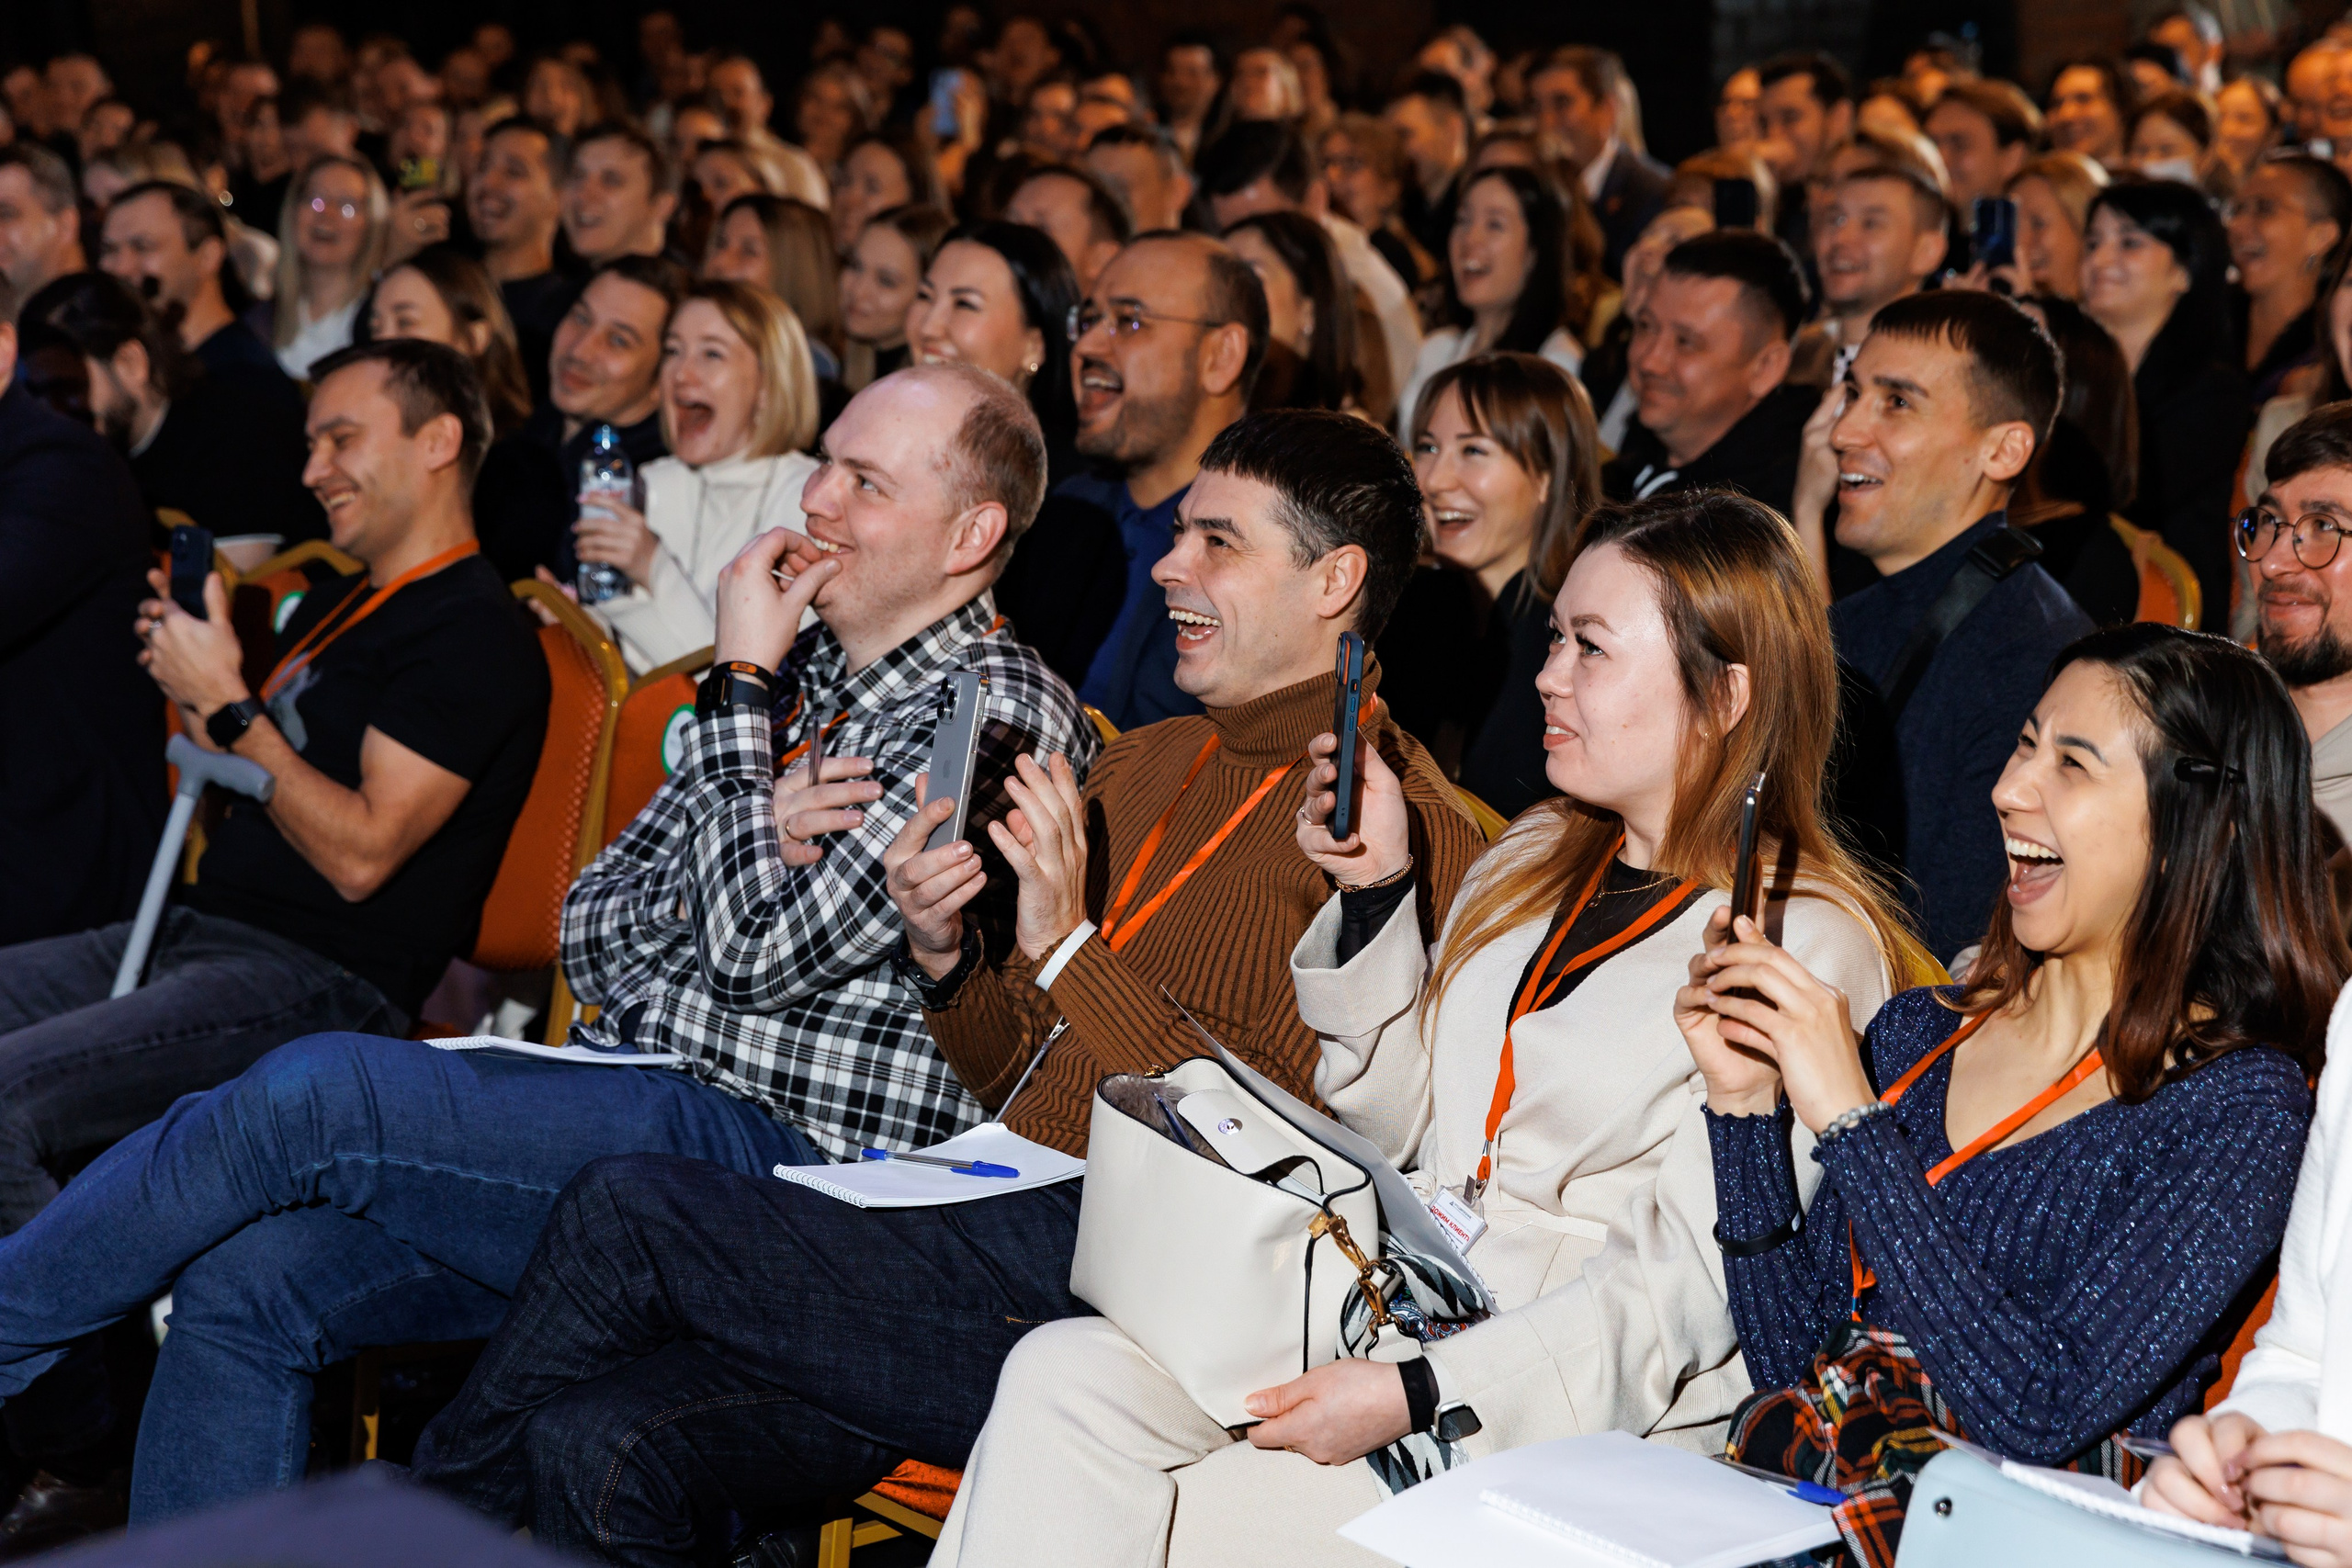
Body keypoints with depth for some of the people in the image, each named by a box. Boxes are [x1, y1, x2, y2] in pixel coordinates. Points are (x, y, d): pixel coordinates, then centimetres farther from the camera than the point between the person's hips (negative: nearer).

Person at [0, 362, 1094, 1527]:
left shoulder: (998, 717, -8)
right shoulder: (795, 674, 18)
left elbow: (753, 951, -16)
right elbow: (593, 923, 14)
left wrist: (738, 688, -6)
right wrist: (756, 843, -6)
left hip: (784, 1154, -8)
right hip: (628, 1110, 8)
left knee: (316, 1090, -19)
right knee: (247, 1283, -8)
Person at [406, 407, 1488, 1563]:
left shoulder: (1390, 827, -6)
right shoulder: (1139, 765, 21)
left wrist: (1070, 949, -17)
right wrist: (942, 956, 3)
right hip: (1002, 1230, 8)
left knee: (625, 1209, -14)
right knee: (603, 1446, -14)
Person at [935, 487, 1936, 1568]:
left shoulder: (1804, 945, -8)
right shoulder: (1534, 860, 16)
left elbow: (1687, 1284, -14)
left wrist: (1417, 1395, -22)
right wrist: (1373, 890, 7)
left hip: (1565, 1422, -7)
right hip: (1395, 1307, 7)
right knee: (1062, 1377, -19)